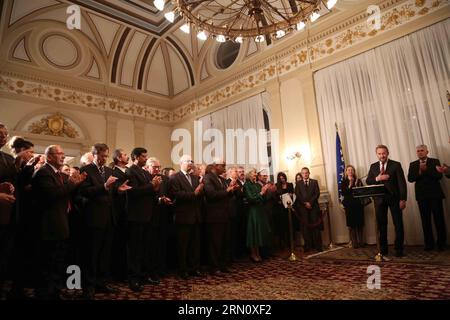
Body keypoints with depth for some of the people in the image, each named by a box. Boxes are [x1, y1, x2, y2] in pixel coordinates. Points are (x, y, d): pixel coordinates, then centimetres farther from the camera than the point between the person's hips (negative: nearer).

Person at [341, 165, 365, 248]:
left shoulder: (358, 180, 8)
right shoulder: (344, 182, 4)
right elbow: (343, 193, -7)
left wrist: (357, 185, -12)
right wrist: (350, 185, -15)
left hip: (358, 204, 2)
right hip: (349, 205, -2)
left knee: (360, 224, 5)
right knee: (351, 224, -1)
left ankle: (360, 241, 16)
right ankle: (354, 242, 4)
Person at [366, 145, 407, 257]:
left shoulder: (396, 165, 0)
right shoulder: (373, 166, 9)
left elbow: (402, 182, -6)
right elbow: (368, 181, 5)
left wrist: (403, 199, -12)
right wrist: (377, 178, -15)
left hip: (394, 198, -2)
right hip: (380, 199, 3)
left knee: (398, 224, 3)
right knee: (381, 224, 8)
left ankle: (399, 249, 16)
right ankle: (383, 249, 19)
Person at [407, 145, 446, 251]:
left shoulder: (435, 161, 6)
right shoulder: (413, 164, 10)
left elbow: (439, 176, -7)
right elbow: (410, 178, -2)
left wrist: (426, 169, -17)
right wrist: (419, 172, -15)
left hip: (435, 194, -1)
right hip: (422, 195, 1)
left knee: (439, 219, 1)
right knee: (425, 221, 4)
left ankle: (441, 243, 13)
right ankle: (429, 244, 11)